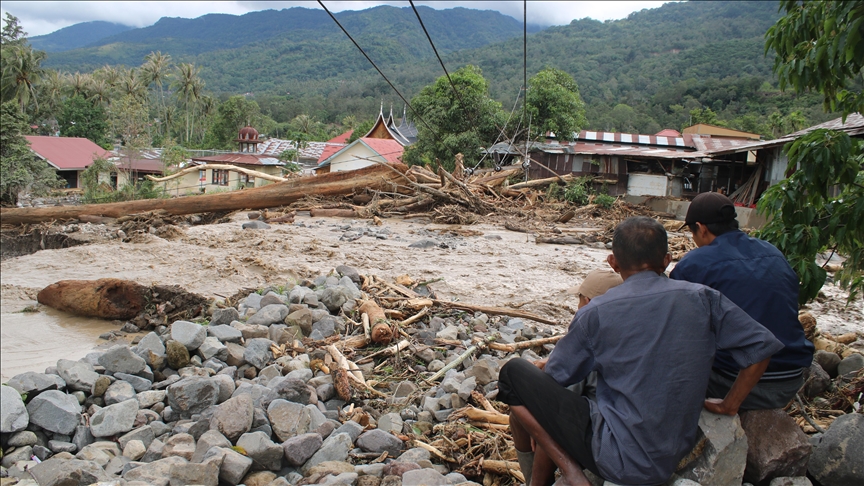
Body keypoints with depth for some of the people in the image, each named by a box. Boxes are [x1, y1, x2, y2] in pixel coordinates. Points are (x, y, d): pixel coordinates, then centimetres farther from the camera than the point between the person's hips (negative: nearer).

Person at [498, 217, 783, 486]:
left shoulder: (596, 313, -11)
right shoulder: (702, 299, -3)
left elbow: (555, 378, -1)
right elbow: (761, 346, 1)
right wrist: (728, 405, 11)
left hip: (619, 460, -6)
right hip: (672, 459, 6)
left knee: (515, 373, 2)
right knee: (551, 415, 25)